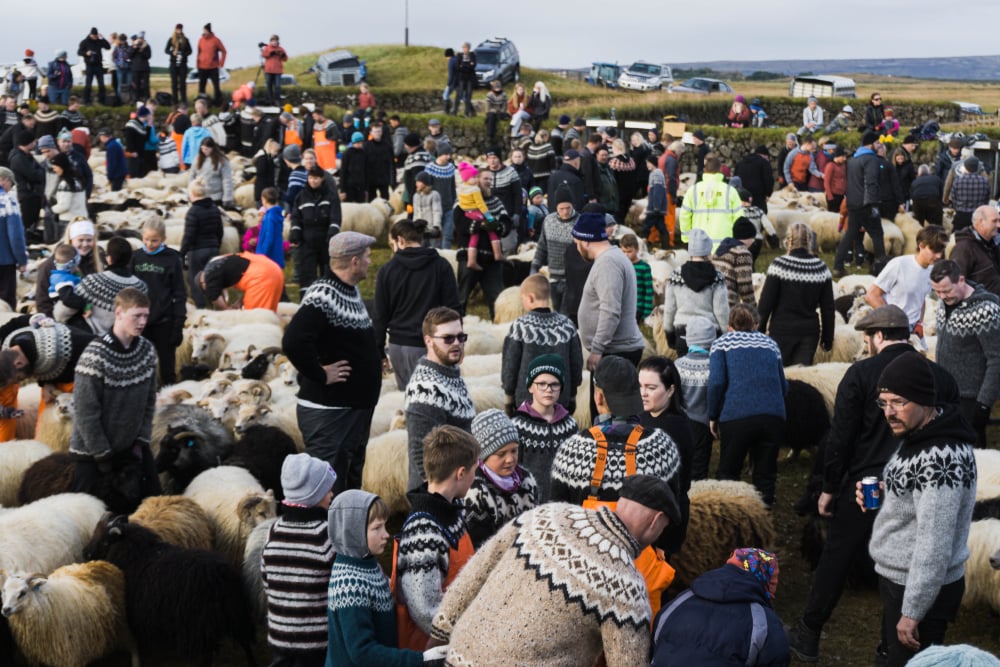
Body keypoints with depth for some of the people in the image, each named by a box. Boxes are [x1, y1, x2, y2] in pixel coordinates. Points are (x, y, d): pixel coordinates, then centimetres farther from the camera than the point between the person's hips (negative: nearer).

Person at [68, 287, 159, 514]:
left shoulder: (147, 350, -3)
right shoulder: (95, 356, -21)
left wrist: (140, 442, -3)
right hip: (92, 452, -5)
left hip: (131, 446, 6)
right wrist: (104, 457, -16)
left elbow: (149, 402, 4)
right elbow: (86, 413, -19)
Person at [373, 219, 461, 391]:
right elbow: (452, 309, -1)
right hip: (430, 345, -2)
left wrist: (379, 352, 12)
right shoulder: (441, 266, -1)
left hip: (398, 345, 2)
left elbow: (380, 315, 4)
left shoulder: (387, 270, 1)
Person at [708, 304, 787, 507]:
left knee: (728, 474, 11)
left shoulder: (722, 343, 9)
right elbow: (783, 385, 16)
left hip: (736, 417, -2)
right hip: (773, 417, 3)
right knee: (766, 475, 10)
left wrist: (713, 416, 5)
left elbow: (716, 382, -5)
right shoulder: (770, 344, 19)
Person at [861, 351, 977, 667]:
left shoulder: (941, 458, -27)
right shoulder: (918, 436, 5)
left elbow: (935, 545, -27)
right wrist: (882, 495, 1)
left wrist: (912, 612, -22)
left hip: (923, 590, -10)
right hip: (897, 581, 10)